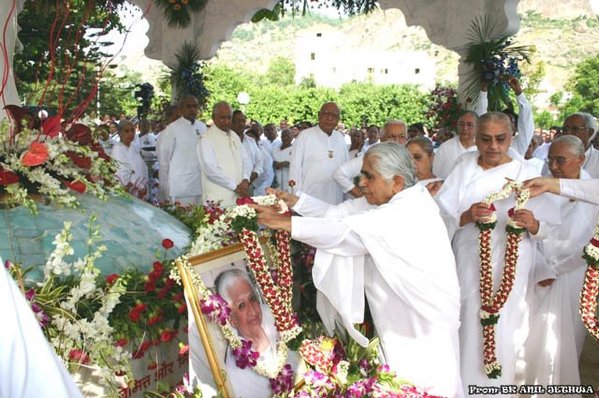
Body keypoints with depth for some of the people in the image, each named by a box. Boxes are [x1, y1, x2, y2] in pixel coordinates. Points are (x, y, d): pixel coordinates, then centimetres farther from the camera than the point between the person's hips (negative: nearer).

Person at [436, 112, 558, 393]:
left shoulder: (526, 173, -3)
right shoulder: (464, 168, 0)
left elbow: (550, 227, -3)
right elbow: (438, 217, -6)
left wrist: (532, 223, -25)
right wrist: (465, 216, -25)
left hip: (509, 267, -1)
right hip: (468, 265, 1)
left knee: (502, 330, 3)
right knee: (469, 328, 5)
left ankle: (498, 386, 27)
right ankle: (464, 385, 27)